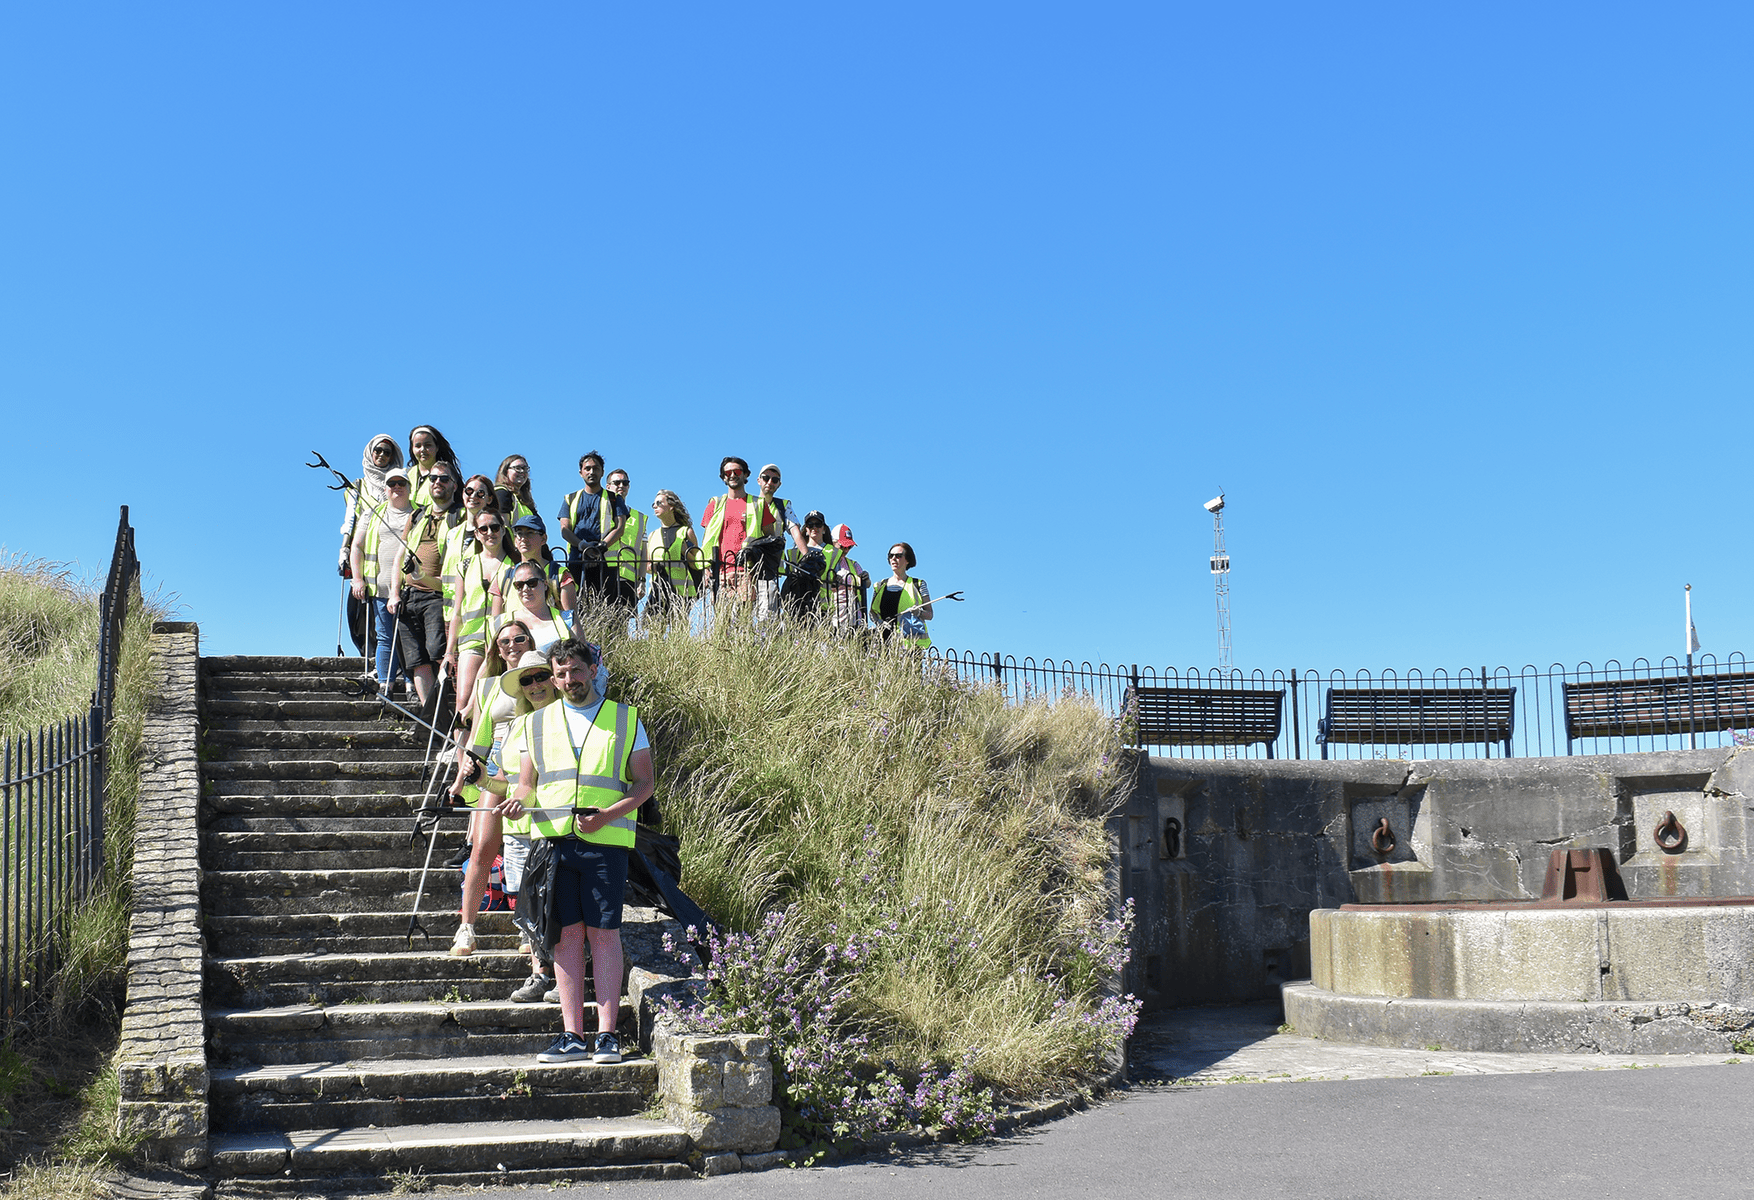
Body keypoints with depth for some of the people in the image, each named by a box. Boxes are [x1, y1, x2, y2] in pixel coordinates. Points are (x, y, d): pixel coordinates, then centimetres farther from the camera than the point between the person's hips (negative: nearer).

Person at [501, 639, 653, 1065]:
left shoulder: (625, 719, 9)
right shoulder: (538, 723, 17)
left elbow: (644, 783, 6)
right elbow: (527, 785, 19)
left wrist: (606, 815, -11)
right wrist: (519, 801, -6)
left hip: (605, 841, -2)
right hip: (553, 839, 2)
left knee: (604, 932, -5)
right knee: (567, 933, 1)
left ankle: (607, 1034, -1)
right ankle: (573, 1035, 5)